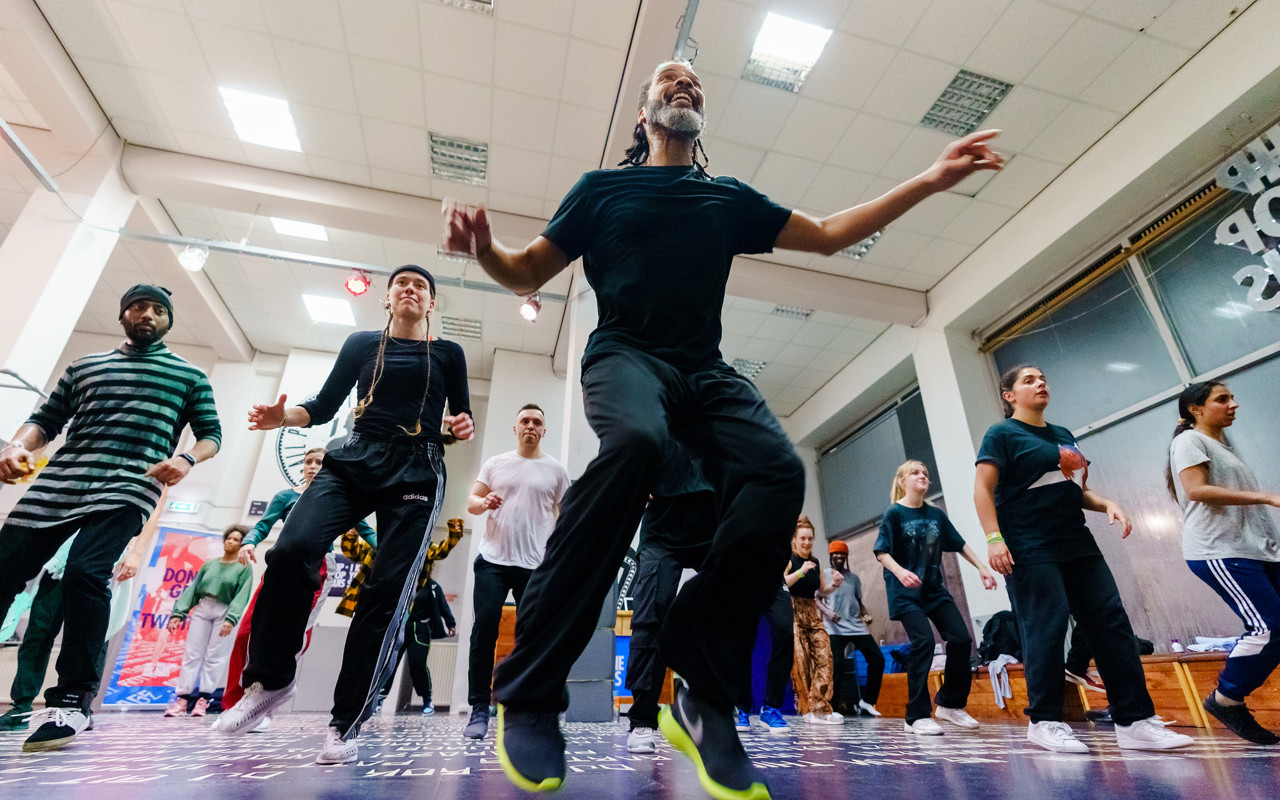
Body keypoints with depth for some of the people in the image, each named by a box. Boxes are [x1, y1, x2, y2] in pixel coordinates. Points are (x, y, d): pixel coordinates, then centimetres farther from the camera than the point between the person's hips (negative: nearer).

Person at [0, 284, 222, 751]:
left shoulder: (190, 376, 15)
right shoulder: (84, 367, 24)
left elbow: (211, 433, 11)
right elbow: (46, 419, 22)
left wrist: (186, 460, -9)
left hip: (128, 490, -4)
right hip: (56, 483, 4)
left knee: (85, 573, -22)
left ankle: (72, 699, -12)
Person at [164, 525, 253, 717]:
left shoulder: (244, 568, 0)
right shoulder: (209, 564, 13)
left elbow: (242, 596, -11)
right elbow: (193, 589, 11)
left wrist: (231, 618, -24)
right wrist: (178, 613, 0)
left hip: (224, 613, -3)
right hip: (201, 609, 4)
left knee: (214, 656, -3)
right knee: (191, 654, 0)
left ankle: (204, 699, 2)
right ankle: (181, 699, 3)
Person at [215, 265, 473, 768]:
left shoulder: (447, 354, 15)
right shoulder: (361, 344, 18)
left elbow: (460, 415, 12)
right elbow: (324, 406, 14)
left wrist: (464, 426, -10)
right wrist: (283, 416, -5)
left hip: (417, 471, -1)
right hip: (355, 460, 1)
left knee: (388, 590, -9)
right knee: (292, 548, -23)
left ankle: (346, 724, 3)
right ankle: (270, 679, 0)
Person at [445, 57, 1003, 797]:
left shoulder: (730, 197, 23)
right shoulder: (603, 188, 17)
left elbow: (827, 234, 26)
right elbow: (528, 273, 15)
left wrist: (930, 181, 21)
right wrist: (484, 247, -8)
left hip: (706, 370, 4)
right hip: (625, 355, -3)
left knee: (778, 469, -28)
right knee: (635, 442, -38)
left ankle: (704, 699, -19)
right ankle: (529, 695, -25)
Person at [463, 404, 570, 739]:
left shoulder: (556, 470, 7)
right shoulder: (495, 463, 10)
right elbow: (471, 501, 10)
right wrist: (484, 502, -13)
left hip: (534, 565, 0)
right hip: (492, 560, 1)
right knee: (483, 632, -2)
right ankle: (479, 710, 9)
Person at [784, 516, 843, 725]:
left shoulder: (816, 563, 13)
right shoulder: (788, 560, -5)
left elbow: (822, 591, 19)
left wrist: (834, 585, -1)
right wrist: (800, 572, -26)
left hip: (812, 614, 6)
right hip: (793, 613, -6)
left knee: (824, 657, -6)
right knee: (800, 660, -11)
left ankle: (820, 708, -2)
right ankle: (808, 709, -2)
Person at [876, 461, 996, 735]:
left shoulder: (936, 514, 8)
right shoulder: (894, 514, -8)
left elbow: (960, 544, 16)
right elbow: (881, 552, -14)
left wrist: (982, 567, 7)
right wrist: (899, 571, -31)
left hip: (935, 589, 6)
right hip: (906, 591, -6)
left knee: (961, 639, -1)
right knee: (923, 642, -17)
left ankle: (950, 704, 20)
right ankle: (916, 717, -5)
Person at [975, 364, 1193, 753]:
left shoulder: (1063, 435, 20)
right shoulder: (1002, 434, -3)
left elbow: (1077, 488, 26)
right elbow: (983, 490, -11)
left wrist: (1107, 504, 5)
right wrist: (994, 538, -21)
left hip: (1078, 545, 8)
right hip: (1030, 550, -8)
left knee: (1113, 624, 3)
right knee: (1047, 628, -8)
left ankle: (1135, 721, 11)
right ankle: (1044, 722, 4)